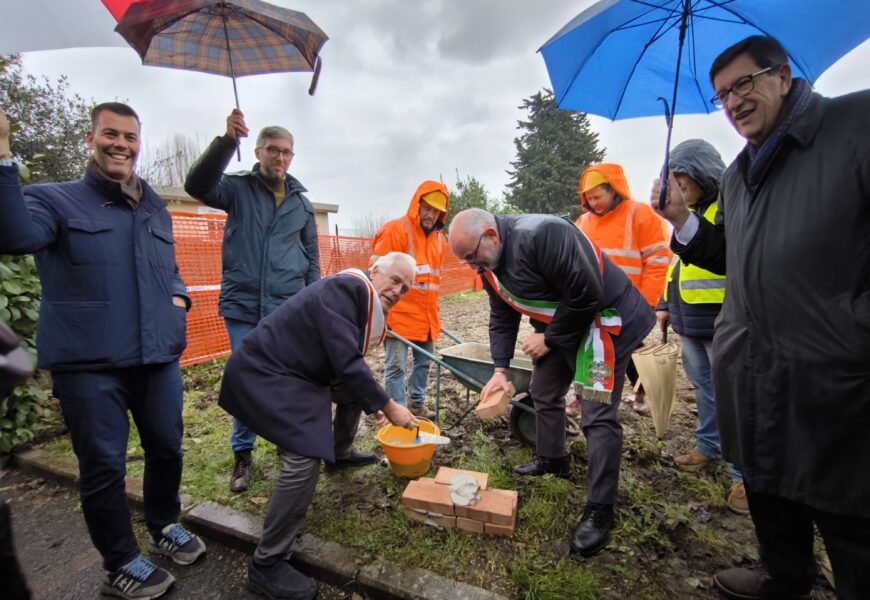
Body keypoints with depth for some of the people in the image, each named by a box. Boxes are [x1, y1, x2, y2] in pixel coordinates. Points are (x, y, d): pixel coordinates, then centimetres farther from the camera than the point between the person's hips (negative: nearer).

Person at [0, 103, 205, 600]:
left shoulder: (157, 211, 16)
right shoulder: (56, 200, 0)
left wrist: (179, 296, 4)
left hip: (158, 356, 5)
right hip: (90, 364, -4)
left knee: (167, 448, 16)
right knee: (104, 465, 6)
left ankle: (165, 526, 41)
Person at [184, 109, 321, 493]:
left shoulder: (301, 203, 12)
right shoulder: (238, 189, 4)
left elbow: (312, 259, 14)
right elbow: (198, 185, -18)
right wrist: (226, 141, -30)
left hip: (289, 311, 2)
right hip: (242, 308, -2)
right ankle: (243, 454, 25)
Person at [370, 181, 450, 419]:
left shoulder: (439, 239, 13)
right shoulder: (395, 230, -10)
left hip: (426, 316, 7)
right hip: (399, 315, -7)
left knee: (423, 361, 16)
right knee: (397, 366, -2)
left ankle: (417, 404, 33)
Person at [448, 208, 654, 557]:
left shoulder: (541, 235, -32)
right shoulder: (489, 265, -2)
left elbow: (586, 296, -30)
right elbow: (502, 318, 4)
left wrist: (549, 339, -19)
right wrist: (500, 369, -5)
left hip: (603, 319, -9)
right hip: (555, 328, 9)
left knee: (598, 415, -9)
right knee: (544, 393, 18)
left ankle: (600, 510, 5)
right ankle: (553, 460, 40)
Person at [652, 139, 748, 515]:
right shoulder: (690, 212, 17)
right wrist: (666, 305, 21)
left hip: (721, 324, -8)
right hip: (689, 324, 8)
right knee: (704, 389, 18)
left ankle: (745, 474, 13)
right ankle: (708, 447, 34)